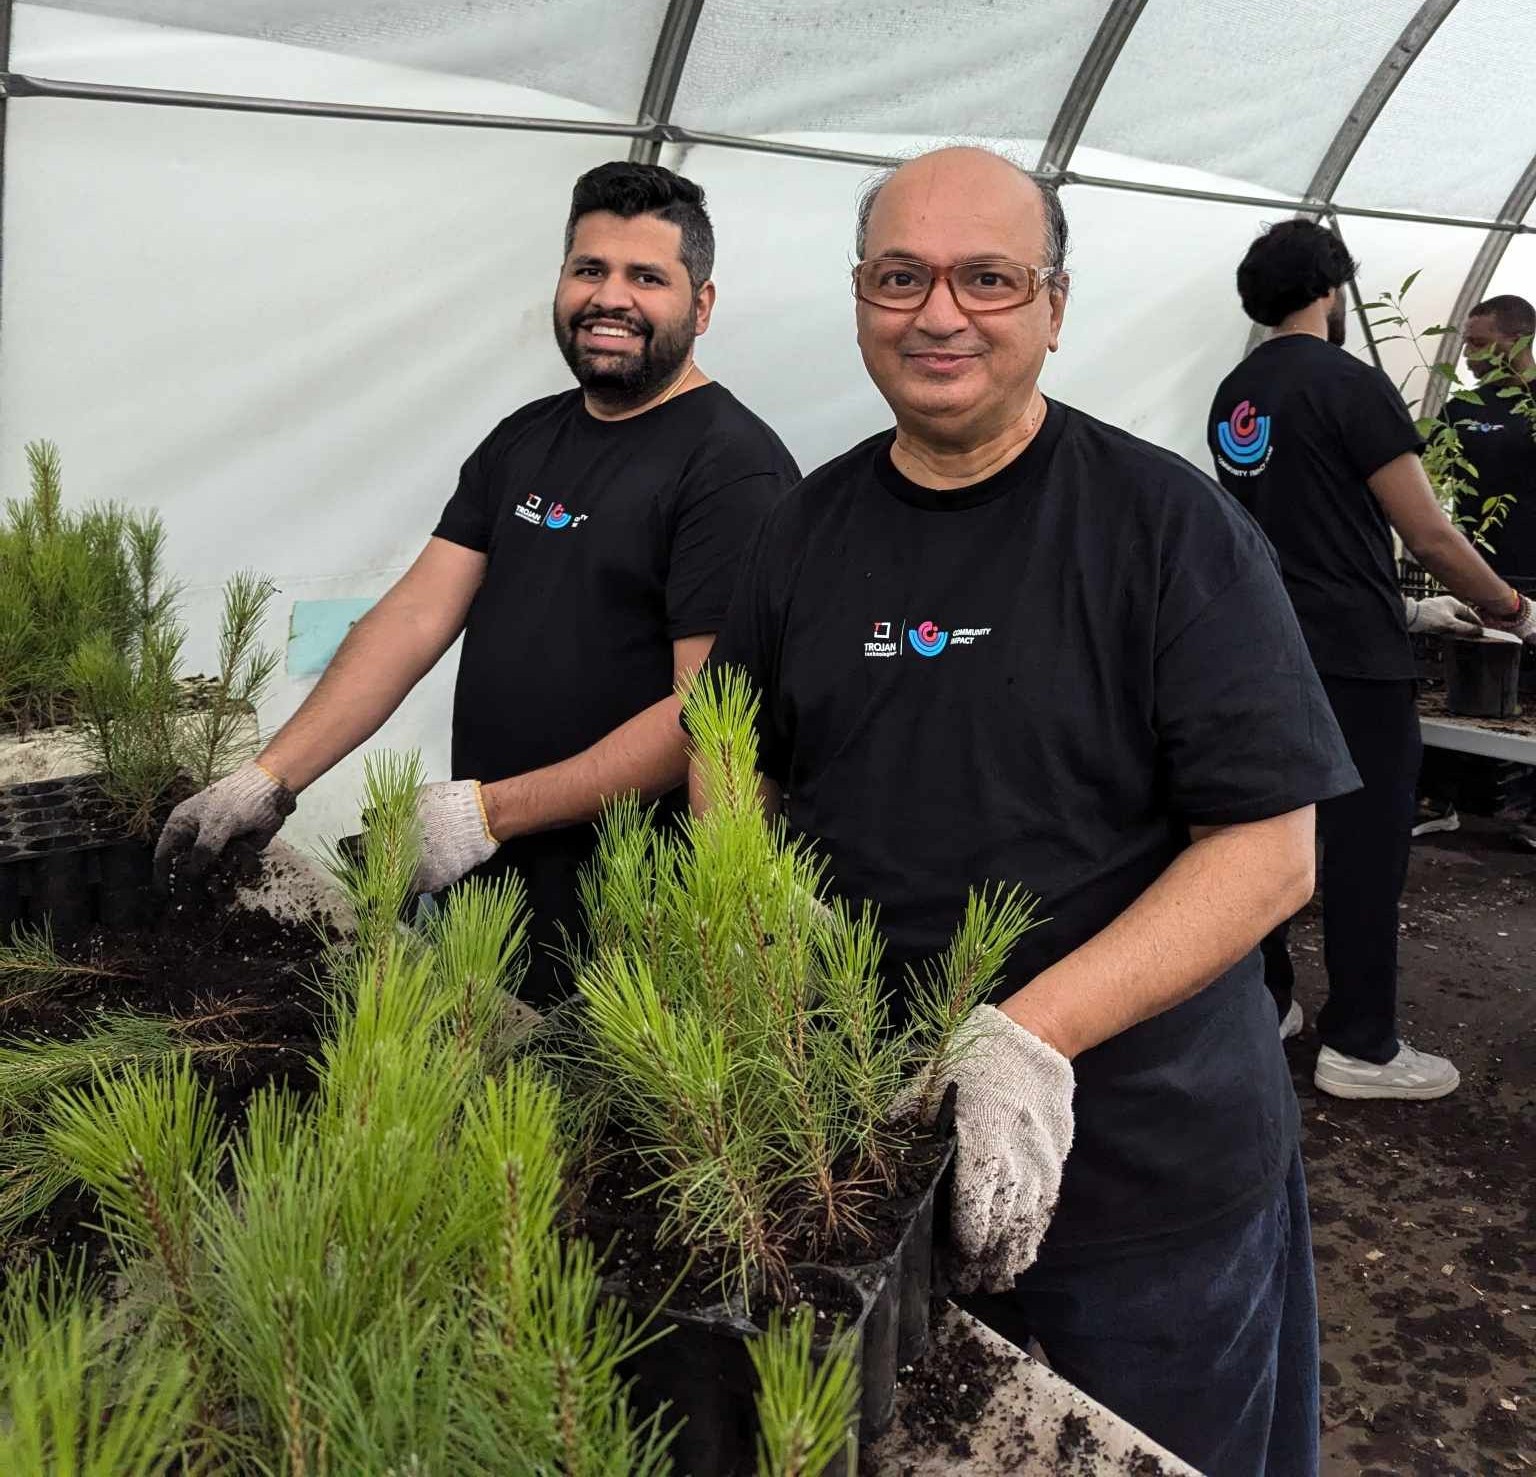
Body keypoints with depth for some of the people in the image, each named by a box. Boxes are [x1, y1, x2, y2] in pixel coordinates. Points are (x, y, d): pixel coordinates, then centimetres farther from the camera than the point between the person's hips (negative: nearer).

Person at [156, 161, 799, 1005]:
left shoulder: (734, 467, -14)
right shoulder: (521, 441, 10)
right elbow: (417, 614, 3)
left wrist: (489, 812, -22)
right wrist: (268, 779, -6)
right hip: (480, 884, 7)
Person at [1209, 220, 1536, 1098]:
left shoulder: (1234, 397, 10)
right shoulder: (1351, 385, -13)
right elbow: (1430, 535, -13)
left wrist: (1407, 608, 24)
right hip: (1353, 660, -7)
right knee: (1368, 848, 1)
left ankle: (1261, 1004, 25)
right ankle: (1361, 1048, 10)